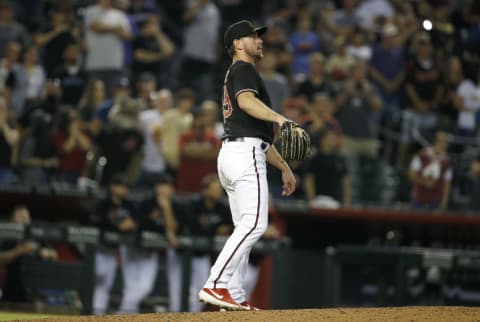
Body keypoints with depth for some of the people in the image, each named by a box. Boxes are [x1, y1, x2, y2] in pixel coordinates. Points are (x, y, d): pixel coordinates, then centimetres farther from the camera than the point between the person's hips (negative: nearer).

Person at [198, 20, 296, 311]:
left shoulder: (236, 76, 30)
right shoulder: (243, 69, 0)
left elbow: (259, 134, 31)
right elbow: (246, 100, -24)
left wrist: (284, 167, 30)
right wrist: (280, 118, -38)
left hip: (232, 154, 11)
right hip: (245, 153, -11)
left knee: (245, 228, 9)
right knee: (254, 223, -18)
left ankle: (235, 297, 4)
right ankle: (216, 286, -25)